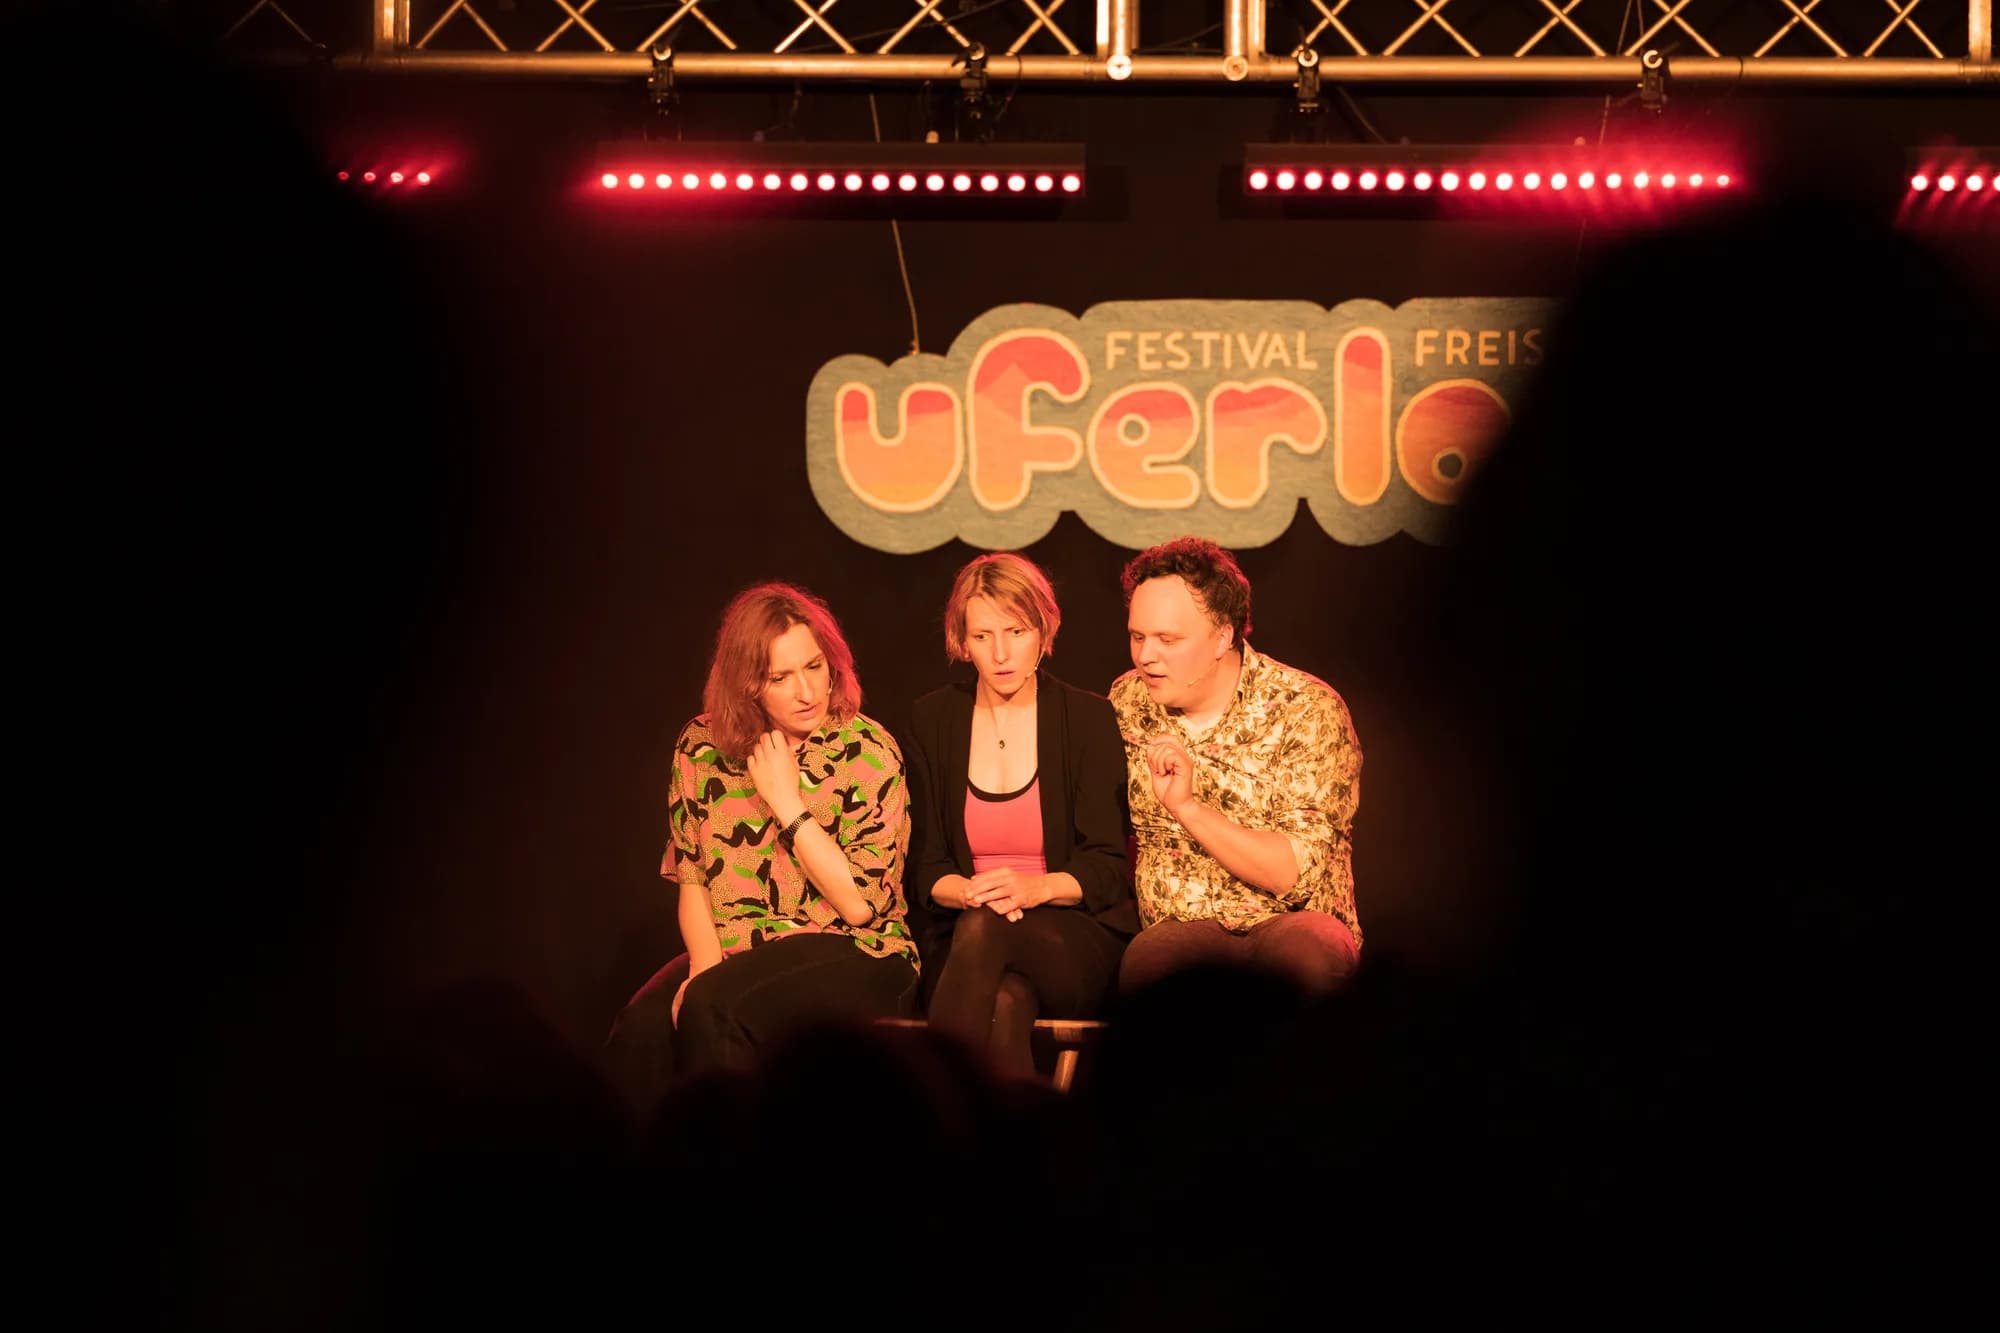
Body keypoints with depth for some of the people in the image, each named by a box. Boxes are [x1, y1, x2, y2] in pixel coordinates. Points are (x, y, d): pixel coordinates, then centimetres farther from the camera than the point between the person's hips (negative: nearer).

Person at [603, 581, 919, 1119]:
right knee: (644, 1027, -30)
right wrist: (706, 965, -10)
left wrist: (787, 802, -13)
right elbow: (691, 879, 8)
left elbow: (860, 904, -10)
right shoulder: (702, 747, 5)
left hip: (853, 958, -3)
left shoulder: (869, 752, -6)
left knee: (713, 1012, -33)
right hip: (737, 953, 3)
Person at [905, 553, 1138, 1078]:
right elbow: (926, 867, 8)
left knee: (983, 929, -36)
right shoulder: (933, 720, 9)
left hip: (1079, 944, -1)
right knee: (1005, 1004, -38)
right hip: (962, 937, 1)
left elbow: (1109, 867, -1)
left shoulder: (1088, 718, 2)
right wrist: (968, 892, -16)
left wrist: (1037, 888, -22)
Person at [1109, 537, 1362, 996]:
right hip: (1177, 926, 1)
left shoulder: (1307, 710, -8)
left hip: (1287, 921, -1)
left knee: (1306, 954, -38)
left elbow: (1298, 874, -15)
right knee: (1147, 958, -37)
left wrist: (1188, 807, -23)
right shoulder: (1126, 702, 6)